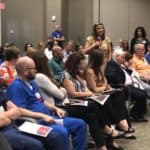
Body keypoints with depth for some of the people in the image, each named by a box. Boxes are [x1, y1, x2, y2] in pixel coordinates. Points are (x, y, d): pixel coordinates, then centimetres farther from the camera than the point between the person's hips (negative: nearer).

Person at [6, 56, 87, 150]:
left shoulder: (32, 83, 18)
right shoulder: (16, 86, -13)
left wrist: (55, 109, 11)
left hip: (47, 117, 10)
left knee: (80, 124, 3)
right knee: (62, 132, -35)